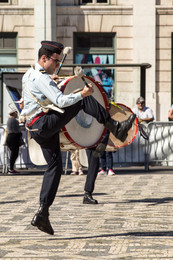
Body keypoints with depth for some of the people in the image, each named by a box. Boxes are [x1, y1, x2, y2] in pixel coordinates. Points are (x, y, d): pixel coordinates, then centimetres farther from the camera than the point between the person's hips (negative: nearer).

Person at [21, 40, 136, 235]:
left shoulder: (28, 75, 18)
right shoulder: (42, 78, -13)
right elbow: (61, 101, -25)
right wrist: (81, 94, -19)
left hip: (37, 130, 9)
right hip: (44, 123, -9)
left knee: (55, 166, 9)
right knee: (85, 100, -11)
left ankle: (42, 213, 4)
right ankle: (116, 128, -14)